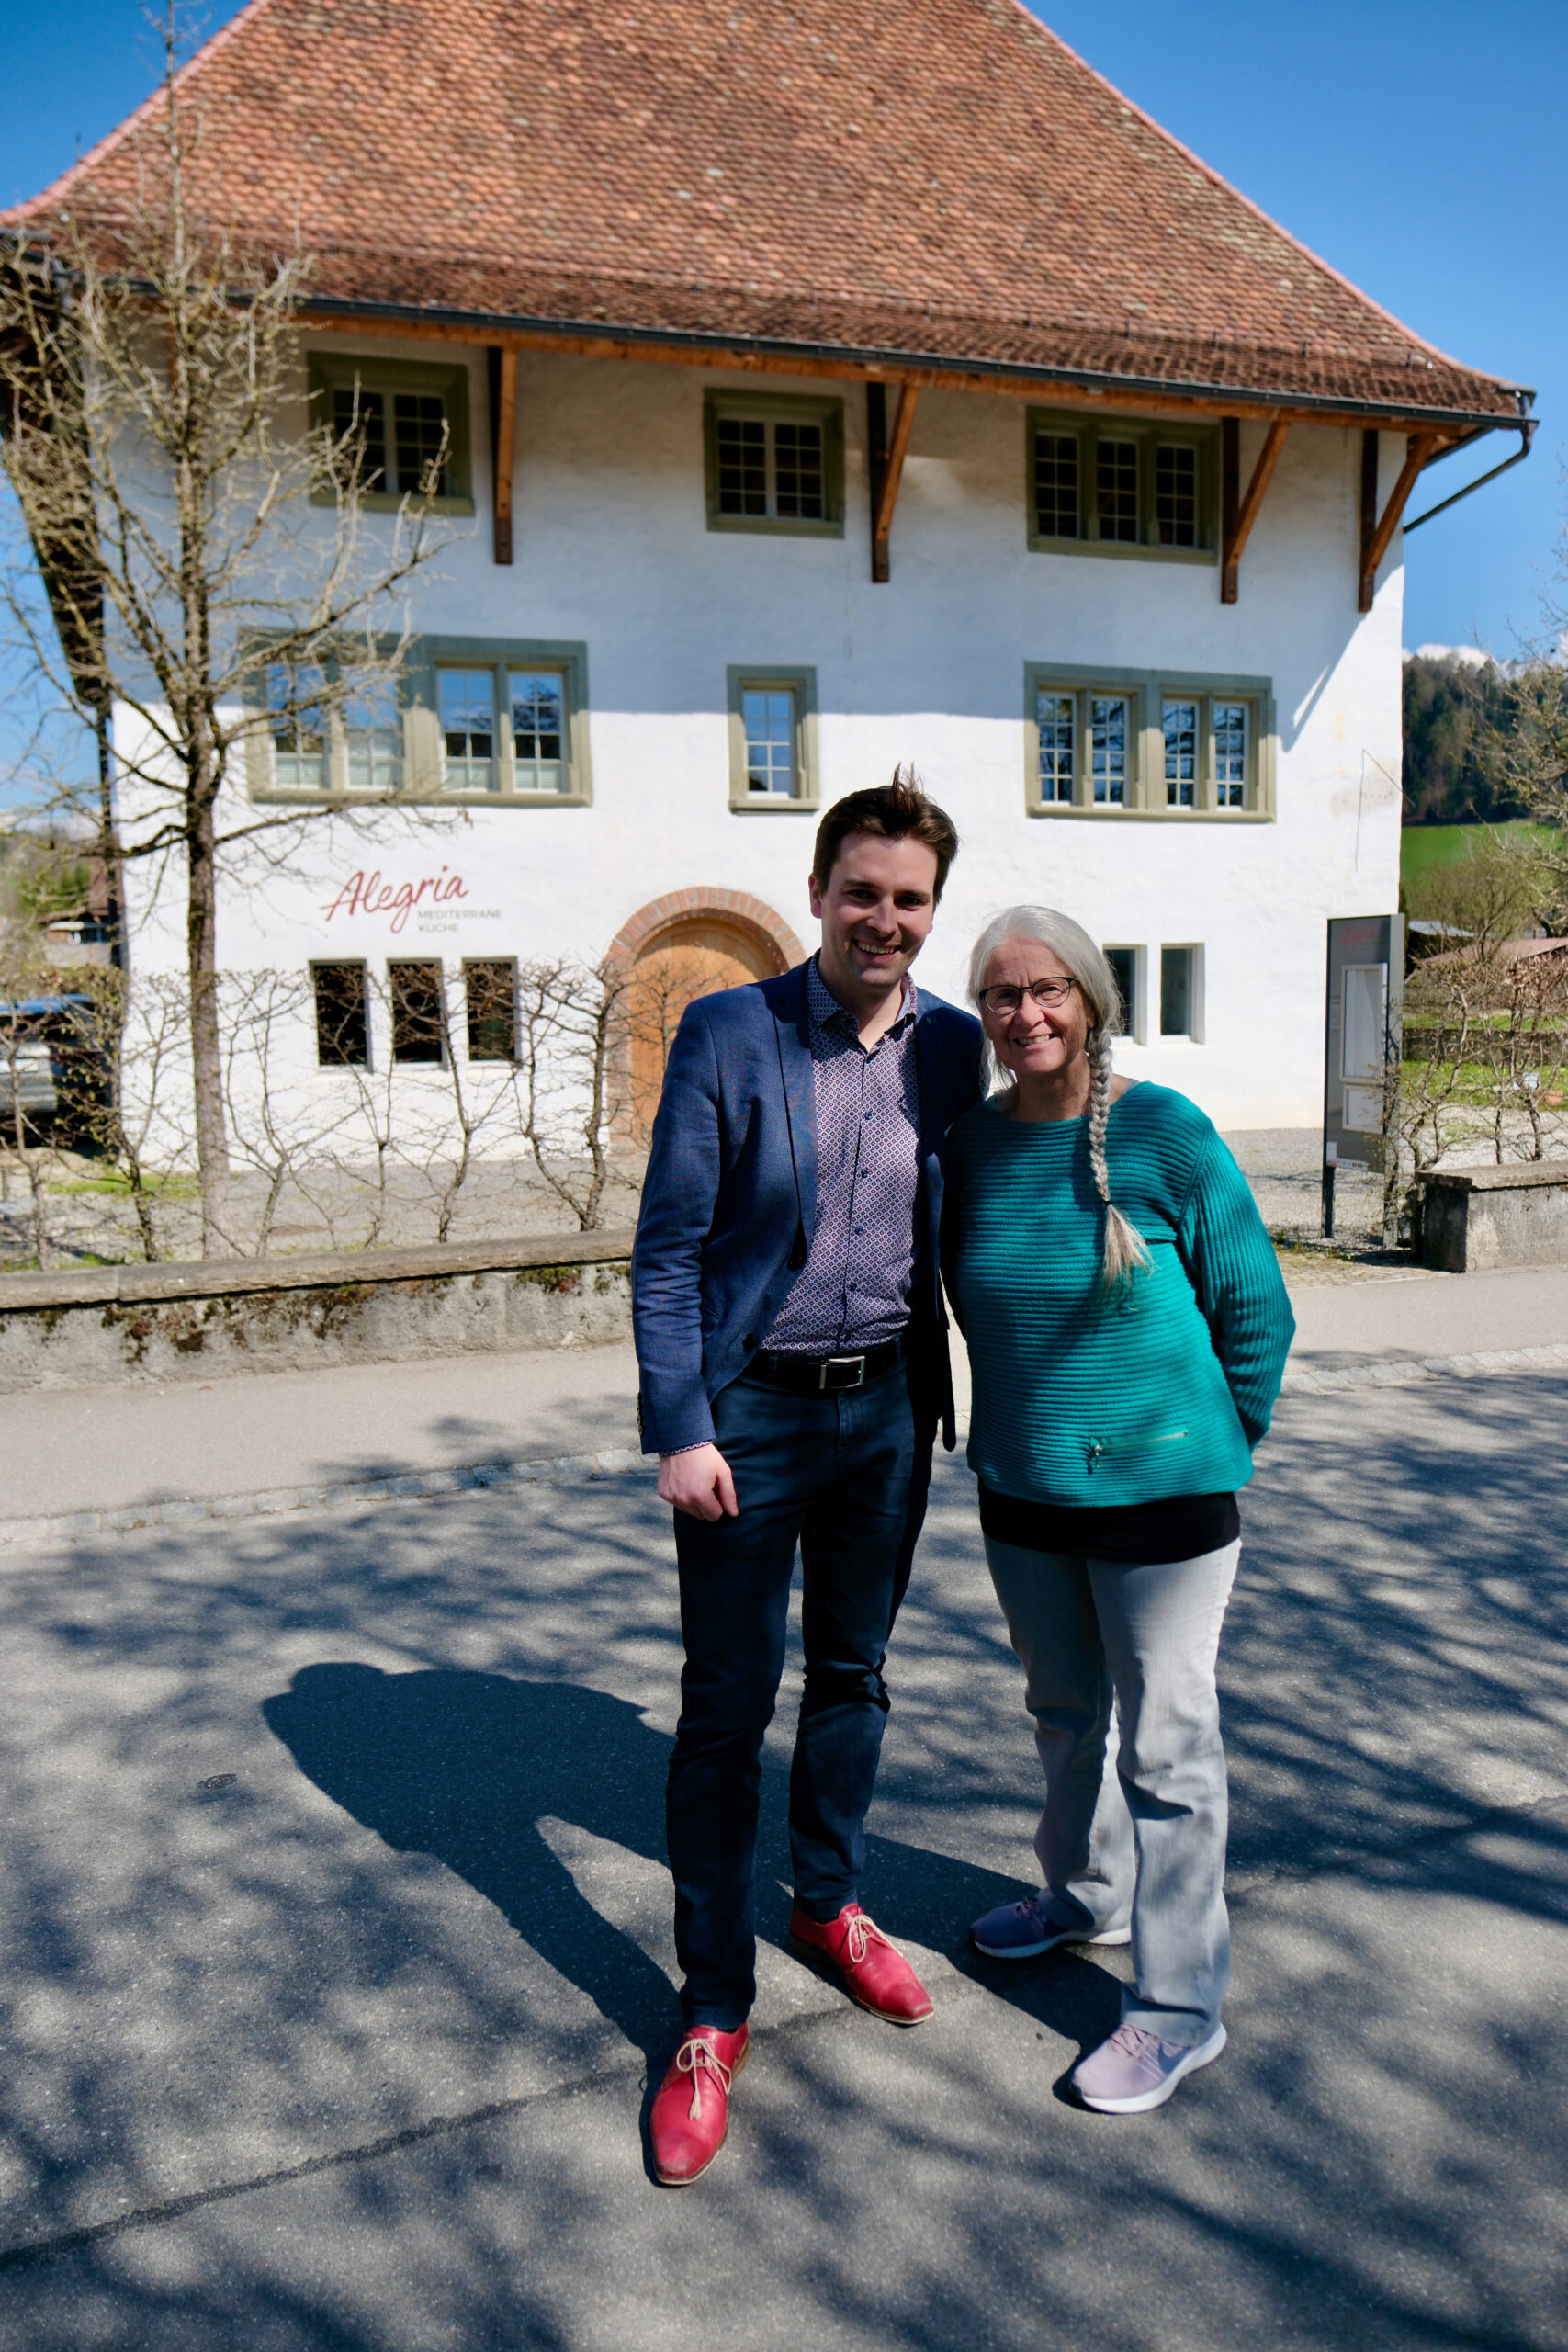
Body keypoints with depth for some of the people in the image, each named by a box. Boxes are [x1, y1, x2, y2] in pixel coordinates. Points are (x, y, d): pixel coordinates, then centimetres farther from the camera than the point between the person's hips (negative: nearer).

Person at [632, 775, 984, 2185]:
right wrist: (680, 1430, -14)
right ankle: (714, 2014, 20)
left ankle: (829, 1907, 42)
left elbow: (956, 1232, 10)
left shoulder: (954, 1045, 1)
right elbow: (667, 1248, -9)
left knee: (853, 1676, 18)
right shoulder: (726, 1035, -10)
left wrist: (968, 1396, 10)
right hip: (751, 1411, -3)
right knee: (727, 1705, 4)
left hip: (888, 1408, 4)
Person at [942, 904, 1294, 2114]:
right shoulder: (972, 1142, -2)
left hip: (1159, 1490, -5)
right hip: (1022, 1490, 5)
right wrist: (1016, 1421, 14)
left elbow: (1257, 1311, -6)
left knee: (1166, 1745, 5)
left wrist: (1215, 1454, 0)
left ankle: (1180, 2007, 22)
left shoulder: (1168, 1132, -14)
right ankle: (1086, 1896, 47)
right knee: (1065, 1713, 22)